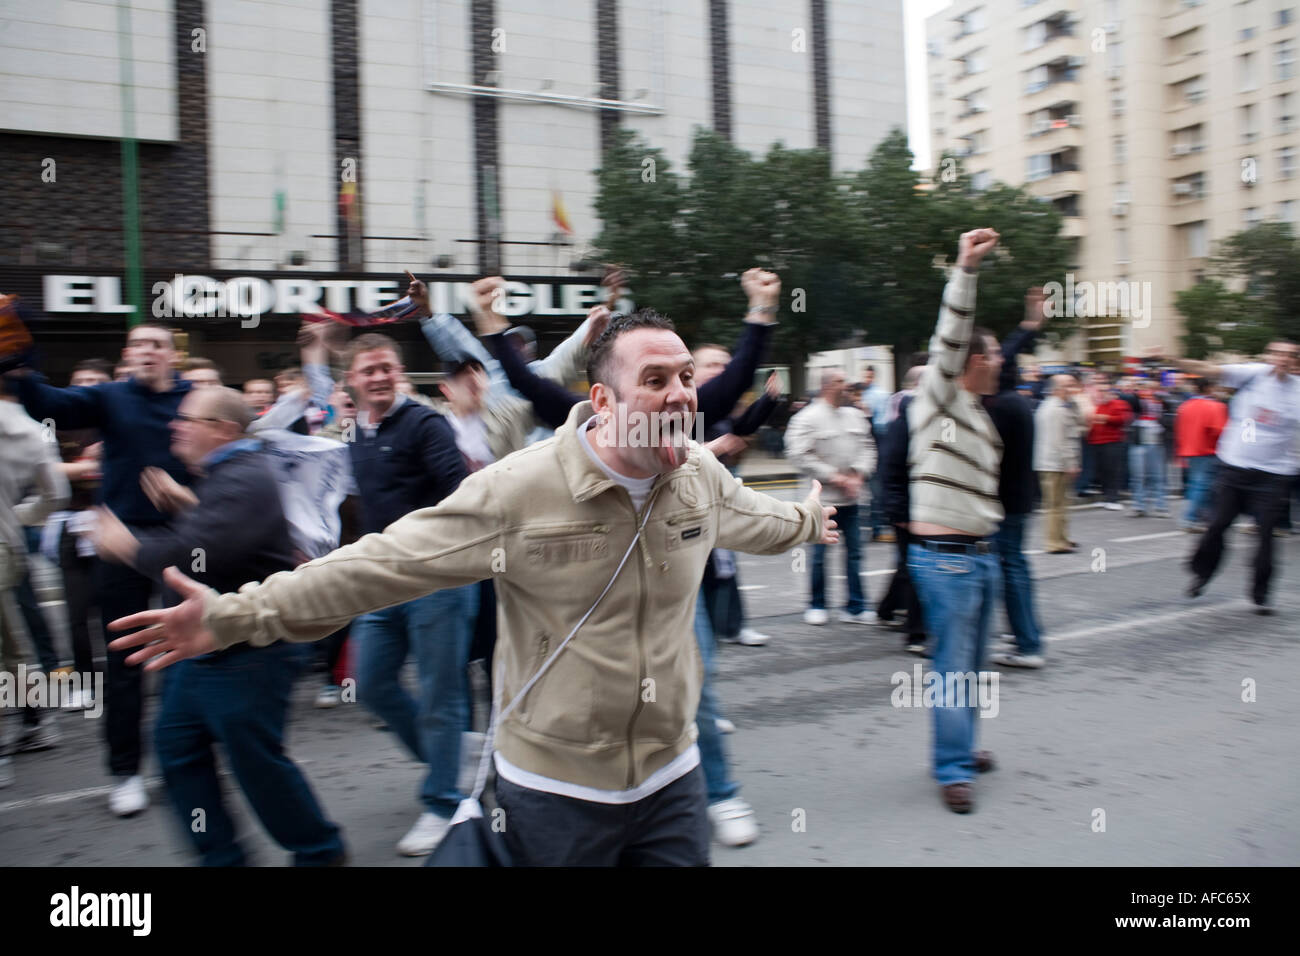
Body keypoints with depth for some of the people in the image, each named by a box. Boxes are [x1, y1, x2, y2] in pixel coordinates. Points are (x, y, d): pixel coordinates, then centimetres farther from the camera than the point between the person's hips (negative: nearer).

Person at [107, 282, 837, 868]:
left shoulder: (701, 474, -4)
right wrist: (241, 614, -23)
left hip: (673, 777, 4)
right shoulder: (521, 489, -20)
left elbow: (751, 517, 20)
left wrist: (807, 520, 39)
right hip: (555, 790, -4)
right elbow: (387, 561, -20)